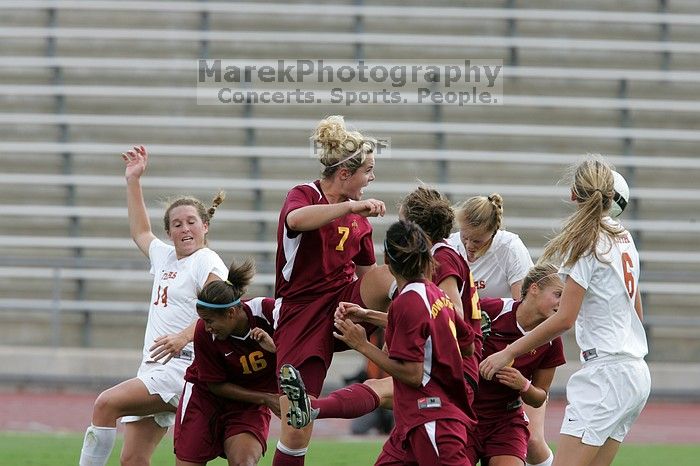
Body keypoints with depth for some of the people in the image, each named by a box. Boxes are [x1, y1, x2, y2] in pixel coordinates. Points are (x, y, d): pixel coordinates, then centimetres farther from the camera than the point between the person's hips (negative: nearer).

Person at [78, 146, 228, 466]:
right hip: (154, 368, 9)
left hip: (183, 366, -9)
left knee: (107, 404, -24)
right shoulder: (165, 257, 20)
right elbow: (140, 232, 41)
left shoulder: (207, 263, -5)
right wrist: (133, 181, 39)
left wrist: (183, 337, -35)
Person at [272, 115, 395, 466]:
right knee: (295, 432, -8)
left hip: (347, 302, 4)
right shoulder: (303, 196, -7)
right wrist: (350, 206, -40)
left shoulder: (358, 215, 11)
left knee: (390, 276, -29)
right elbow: (296, 219, -33)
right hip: (301, 315, -4)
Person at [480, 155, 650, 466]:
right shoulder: (624, 238, 13)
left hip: (607, 375, -9)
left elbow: (564, 319, -16)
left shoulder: (586, 244, -11)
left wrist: (508, 353, -11)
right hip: (637, 375, 9)